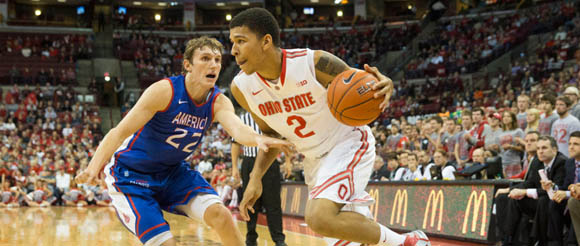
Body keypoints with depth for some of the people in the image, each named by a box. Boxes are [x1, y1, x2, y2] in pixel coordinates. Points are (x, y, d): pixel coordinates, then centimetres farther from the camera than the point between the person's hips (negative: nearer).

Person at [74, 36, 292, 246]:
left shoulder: (219, 103, -9)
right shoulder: (164, 91, -23)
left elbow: (236, 127, -32)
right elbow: (120, 132, -27)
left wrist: (258, 139, -56)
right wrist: (94, 167, -43)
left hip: (172, 171, 5)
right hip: (130, 174, -5)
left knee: (219, 214, -13)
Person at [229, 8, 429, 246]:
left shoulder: (314, 63, -26)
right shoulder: (241, 87, -11)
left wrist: (383, 86, -36)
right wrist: (256, 178, -5)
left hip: (349, 144, -6)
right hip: (314, 159, 6)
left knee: (319, 217, -28)